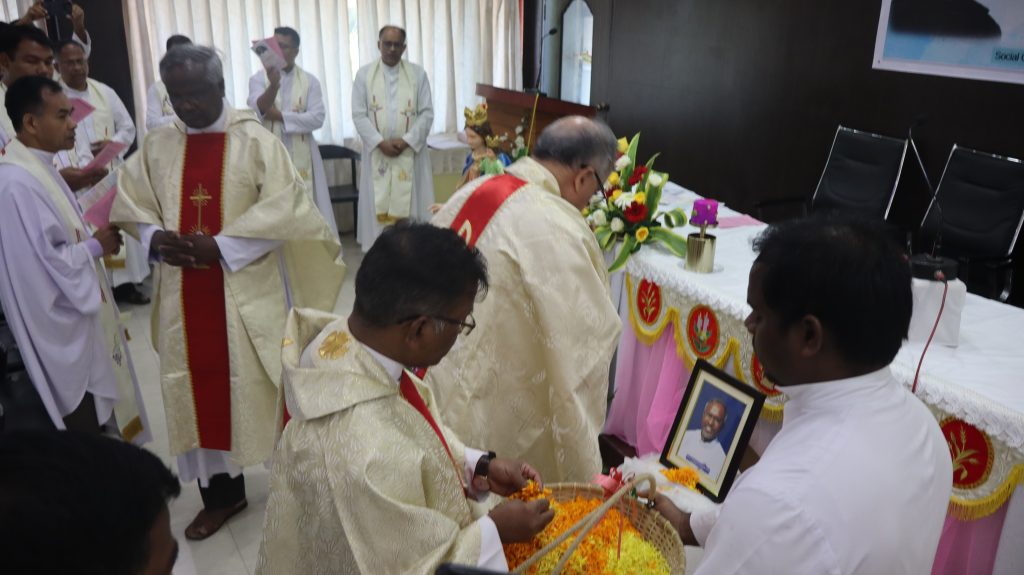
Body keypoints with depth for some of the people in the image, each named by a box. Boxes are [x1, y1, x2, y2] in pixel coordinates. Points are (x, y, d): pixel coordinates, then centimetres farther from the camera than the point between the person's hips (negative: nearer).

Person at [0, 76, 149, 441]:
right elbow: (47, 261, -25)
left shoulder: (36, 167, 7)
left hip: (76, 319, 10)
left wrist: (93, 240, 3)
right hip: (62, 329, -10)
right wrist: (96, 246, -12)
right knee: (82, 432, 3)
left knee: (96, 425, 21)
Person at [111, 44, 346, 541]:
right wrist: (156, 239, -9)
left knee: (264, 386, 5)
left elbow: (284, 208, -15)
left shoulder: (255, 141, -8)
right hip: (184, 293, 5)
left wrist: (220, 245, -19)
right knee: (199, 389, 11)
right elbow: (128, 204, 12)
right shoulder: (156, 145, 7)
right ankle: (221, 494, 29)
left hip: (249, 290, -4)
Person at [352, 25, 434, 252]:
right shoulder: (364, 74, 3)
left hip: (410, 152, 0)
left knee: (410, 204, 2)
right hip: (377, 152, 0)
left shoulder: (418, 74, 3)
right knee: (378, 206, 2)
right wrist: (380, 142, -12)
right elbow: (358, 115, -1)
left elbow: (427, 113, -1)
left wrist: (406, 141, -13)